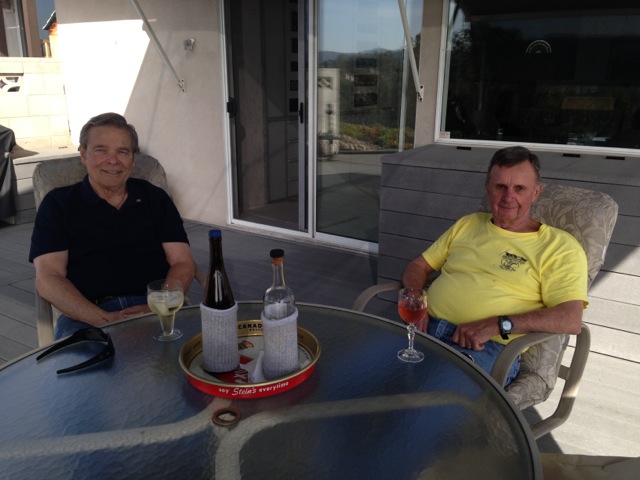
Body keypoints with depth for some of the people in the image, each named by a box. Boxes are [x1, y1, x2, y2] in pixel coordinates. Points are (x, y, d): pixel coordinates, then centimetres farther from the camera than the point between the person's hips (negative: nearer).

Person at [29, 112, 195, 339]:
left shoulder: (155, 198, 16)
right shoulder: (58, 203, 11)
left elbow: (183, 263, 9)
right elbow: (48, 277, 1)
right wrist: (104, 320, -16)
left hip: (156, 311, 1)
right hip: (86, 317, -1)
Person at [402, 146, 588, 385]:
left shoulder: (560, 246, 7)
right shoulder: (468, 224, 24)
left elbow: (570, 319, -6)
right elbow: (418, 266, 24)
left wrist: (498, 325, -17)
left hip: (486, 347, -4)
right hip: (424, 328, 4)